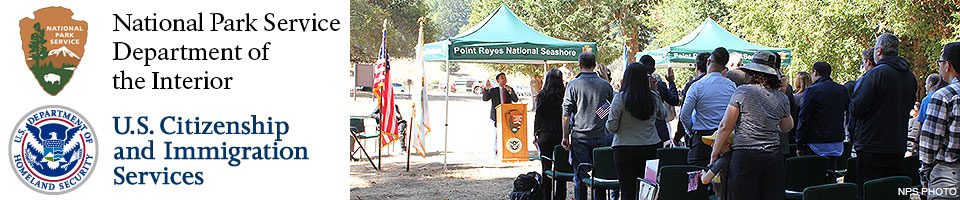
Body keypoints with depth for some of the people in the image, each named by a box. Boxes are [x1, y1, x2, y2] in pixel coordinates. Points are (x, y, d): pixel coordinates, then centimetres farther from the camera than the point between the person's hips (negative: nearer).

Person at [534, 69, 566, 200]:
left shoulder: (543, 95, -6)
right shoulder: (564, 94, -3)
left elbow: (538, 116, -4)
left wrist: (536, 133, 6)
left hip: (546, 135, -2)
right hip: (561, 134, 2)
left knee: (546, 167, 3)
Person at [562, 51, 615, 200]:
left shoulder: (573, 85, -5)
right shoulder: (605, 85, 2)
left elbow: (566, 114, -6)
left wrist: (565, 136, -1)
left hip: (579, 137, -2)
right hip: (600, 136, 2)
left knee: (580, 176, 2)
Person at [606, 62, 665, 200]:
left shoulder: (620, 98, -12)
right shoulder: (654, 97, -1)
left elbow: (611, 127, -9)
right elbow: (663, 115, 20)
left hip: (625, 149, -3)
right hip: (650, 148, 3)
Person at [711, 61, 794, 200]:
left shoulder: (743, 92, -4)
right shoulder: (782, 99, 7)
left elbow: (725, 127, -3)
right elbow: (786, 127, 26)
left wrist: (714, 154, 6)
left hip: (745, 156, -4)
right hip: (774, 156, 4)